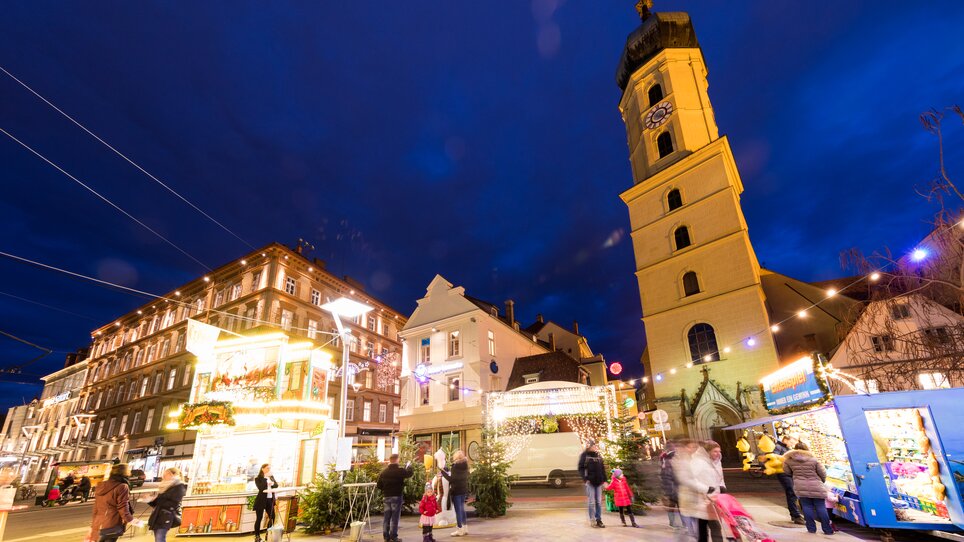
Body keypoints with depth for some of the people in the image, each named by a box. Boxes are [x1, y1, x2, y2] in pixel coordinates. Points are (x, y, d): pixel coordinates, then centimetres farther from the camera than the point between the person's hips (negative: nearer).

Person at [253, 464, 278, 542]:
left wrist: (272, 483, -16)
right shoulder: (258, 478, -6)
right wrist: (266, 477, -23)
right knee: (259, 518, 1)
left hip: (270, 500, 6)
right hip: (261, 500, -5)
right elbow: (260, 487, -20)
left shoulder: (271, 477, 12)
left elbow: (276, 485, 4)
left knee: (272, 517, 7)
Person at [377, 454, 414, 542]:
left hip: (387, 497, 5)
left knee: (386, 517, 12)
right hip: (397, 497, -5)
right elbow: (410, 473, 0)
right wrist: (409, 466, 20)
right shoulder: (400, 471, -13)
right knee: (395, 518, 1)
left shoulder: (383, 472, 2)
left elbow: (379, 486, 5)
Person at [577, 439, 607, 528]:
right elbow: (580, 468, -5)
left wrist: (604, 480, 7)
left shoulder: (598, 455, 12)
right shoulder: (584, 455, -4)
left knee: (599, 502, 10)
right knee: (591, 502, 0)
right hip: (590, 482, -5)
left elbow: (603, 468, 14)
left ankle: (599, 520, 19)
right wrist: (585, 479, -14)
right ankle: (592, 520, 10)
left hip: (599, 482, 5)